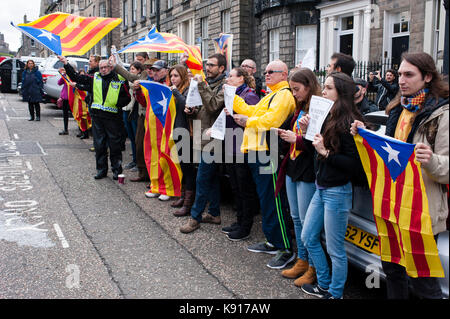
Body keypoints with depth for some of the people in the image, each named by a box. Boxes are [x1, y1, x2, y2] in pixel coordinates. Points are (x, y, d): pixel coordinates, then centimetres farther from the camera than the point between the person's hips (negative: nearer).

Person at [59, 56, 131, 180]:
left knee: (114, 145, 1)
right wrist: (66, 64, 6)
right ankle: (101, 170, 17)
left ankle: (117, 170, 12)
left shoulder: (119, 81, 2)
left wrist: (117, 103, -14)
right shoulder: (94, 79, 11)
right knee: (99, 144, 7)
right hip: (97, 116, 3)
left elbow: (127, 98, 4)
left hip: (113, 117, -3)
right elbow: (76, 77, 12)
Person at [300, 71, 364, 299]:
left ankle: (335, 294, 23)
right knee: (308, 238, 19)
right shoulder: (328, 118, 7)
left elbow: (354, 164, -21)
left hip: (337, 191, -9)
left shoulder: (349, 123, -17)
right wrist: (306, 132, -2)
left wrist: (326, 152, -21)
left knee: (335, 249, 4)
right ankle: (324, 285, 35)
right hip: (321, 188, 9)